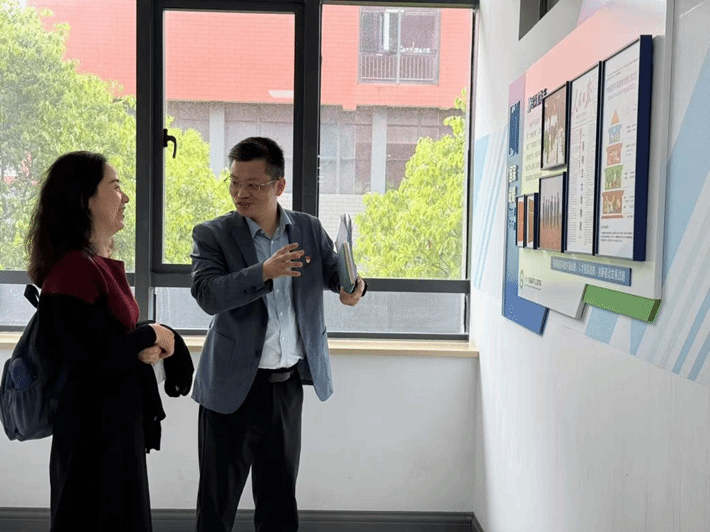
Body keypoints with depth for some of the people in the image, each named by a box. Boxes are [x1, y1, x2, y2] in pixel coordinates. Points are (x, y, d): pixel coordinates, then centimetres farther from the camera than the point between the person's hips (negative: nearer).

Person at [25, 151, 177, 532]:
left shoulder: (100, 264, 8)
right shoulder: (74, 269, -22)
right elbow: (93, 351, -25)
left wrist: (143, 346, -6)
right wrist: (151, 336, -12)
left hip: (117, 416, 10)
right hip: (94, 422, -9)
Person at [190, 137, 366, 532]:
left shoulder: (309, 229, 4)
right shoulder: (213, 235, -7)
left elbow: (336, 271, 4)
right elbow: (208, 295, -20)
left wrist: (353, 287, -19)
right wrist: (264, 272, -32)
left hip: (290, 384, 3)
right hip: (235, 386, -3)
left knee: (280, 500, 18)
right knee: (218, 499, 11)